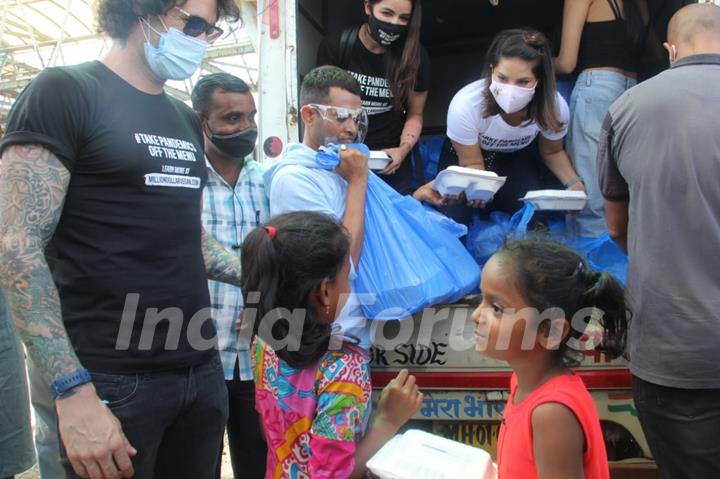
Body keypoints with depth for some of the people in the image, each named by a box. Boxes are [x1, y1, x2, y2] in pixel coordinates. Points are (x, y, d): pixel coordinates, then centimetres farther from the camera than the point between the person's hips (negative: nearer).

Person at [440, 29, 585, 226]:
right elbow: (472, 164, -24)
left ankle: (499, 202, 13)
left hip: (516, 158, 2)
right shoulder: (465, 105, -38)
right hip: (464, 156, -2)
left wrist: (574, 182, -23)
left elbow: (552, 152, -4)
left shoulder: (555, 107, -27)